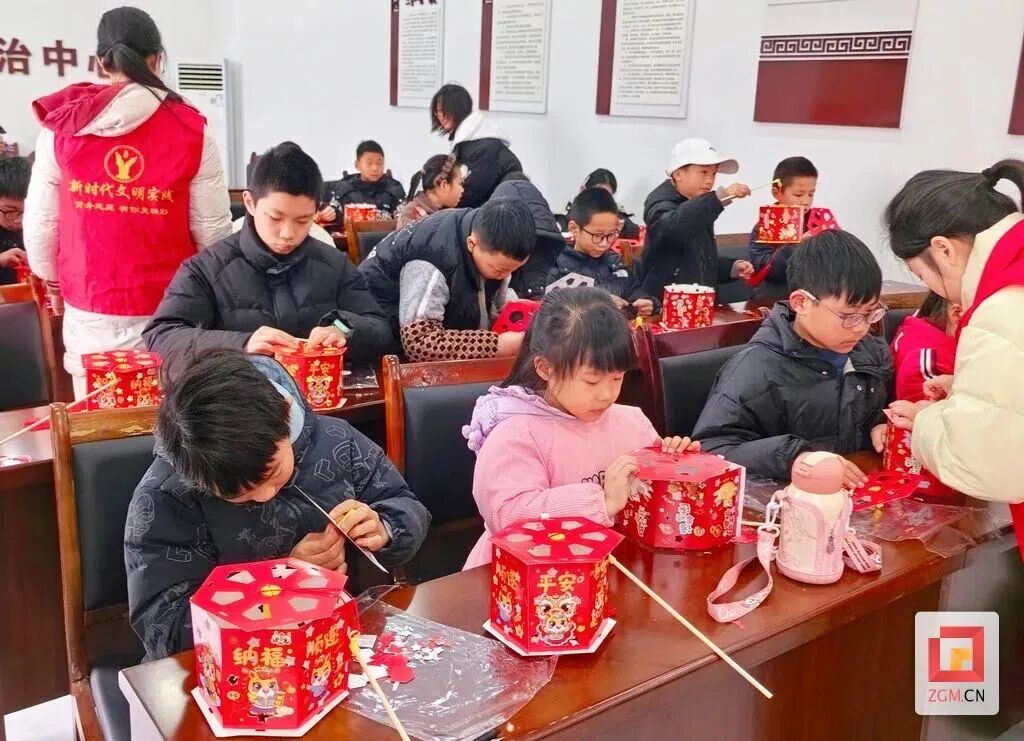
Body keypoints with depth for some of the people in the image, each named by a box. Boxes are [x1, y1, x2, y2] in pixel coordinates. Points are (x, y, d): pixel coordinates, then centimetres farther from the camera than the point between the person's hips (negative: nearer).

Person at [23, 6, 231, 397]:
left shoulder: (62, 125, 0)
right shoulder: (191, 129, -6)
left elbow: (39, 223, 4)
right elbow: (212, 228, -5)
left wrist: (51, 278, 22)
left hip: (89, 310, 2)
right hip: (168, 310, -1)